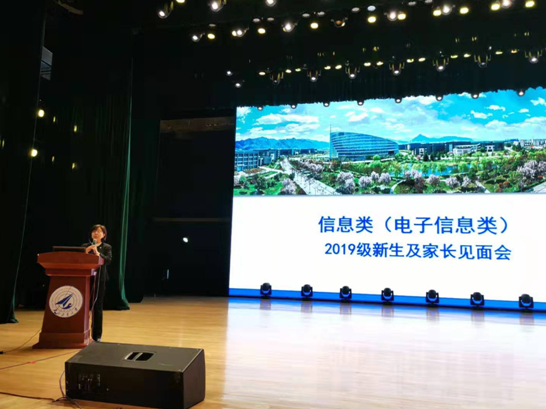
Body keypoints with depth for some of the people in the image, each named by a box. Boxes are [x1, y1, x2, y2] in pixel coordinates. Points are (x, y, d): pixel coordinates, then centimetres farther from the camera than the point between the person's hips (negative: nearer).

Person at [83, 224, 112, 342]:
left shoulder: (107, 247, 6)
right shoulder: (85, 246, 12)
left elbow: (108, 260, -9)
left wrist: (98, 253, -23)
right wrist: (85, 252, -12)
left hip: (99, 279, -2)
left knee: (97, 307, 1)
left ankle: (97, 335, 7)